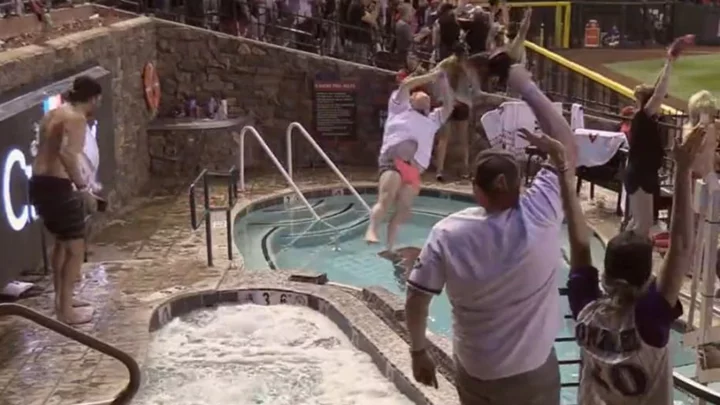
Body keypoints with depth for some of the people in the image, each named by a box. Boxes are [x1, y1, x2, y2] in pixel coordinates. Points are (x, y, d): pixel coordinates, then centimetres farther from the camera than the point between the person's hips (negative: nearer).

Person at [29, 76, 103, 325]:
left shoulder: (54, 114, 16)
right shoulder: (76, 119, -13)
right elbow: (66, 153, -30)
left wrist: (76, 182, 28)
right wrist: (83, 187, -24)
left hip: (39, 183, 10)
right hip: (56, 186, -10)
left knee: (62, 241, 25)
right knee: (75, 248, 1)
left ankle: (61, 298, 34)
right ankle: (65, 310, 4)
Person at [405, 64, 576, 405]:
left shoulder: (446, 234, -15)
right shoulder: (539, 217, -20)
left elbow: (416, 300, -9)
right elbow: (568, 147, -11)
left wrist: (418, 352, 7)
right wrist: (527, 87, -6)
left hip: (472, 371, 2)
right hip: (531, 373, -2)